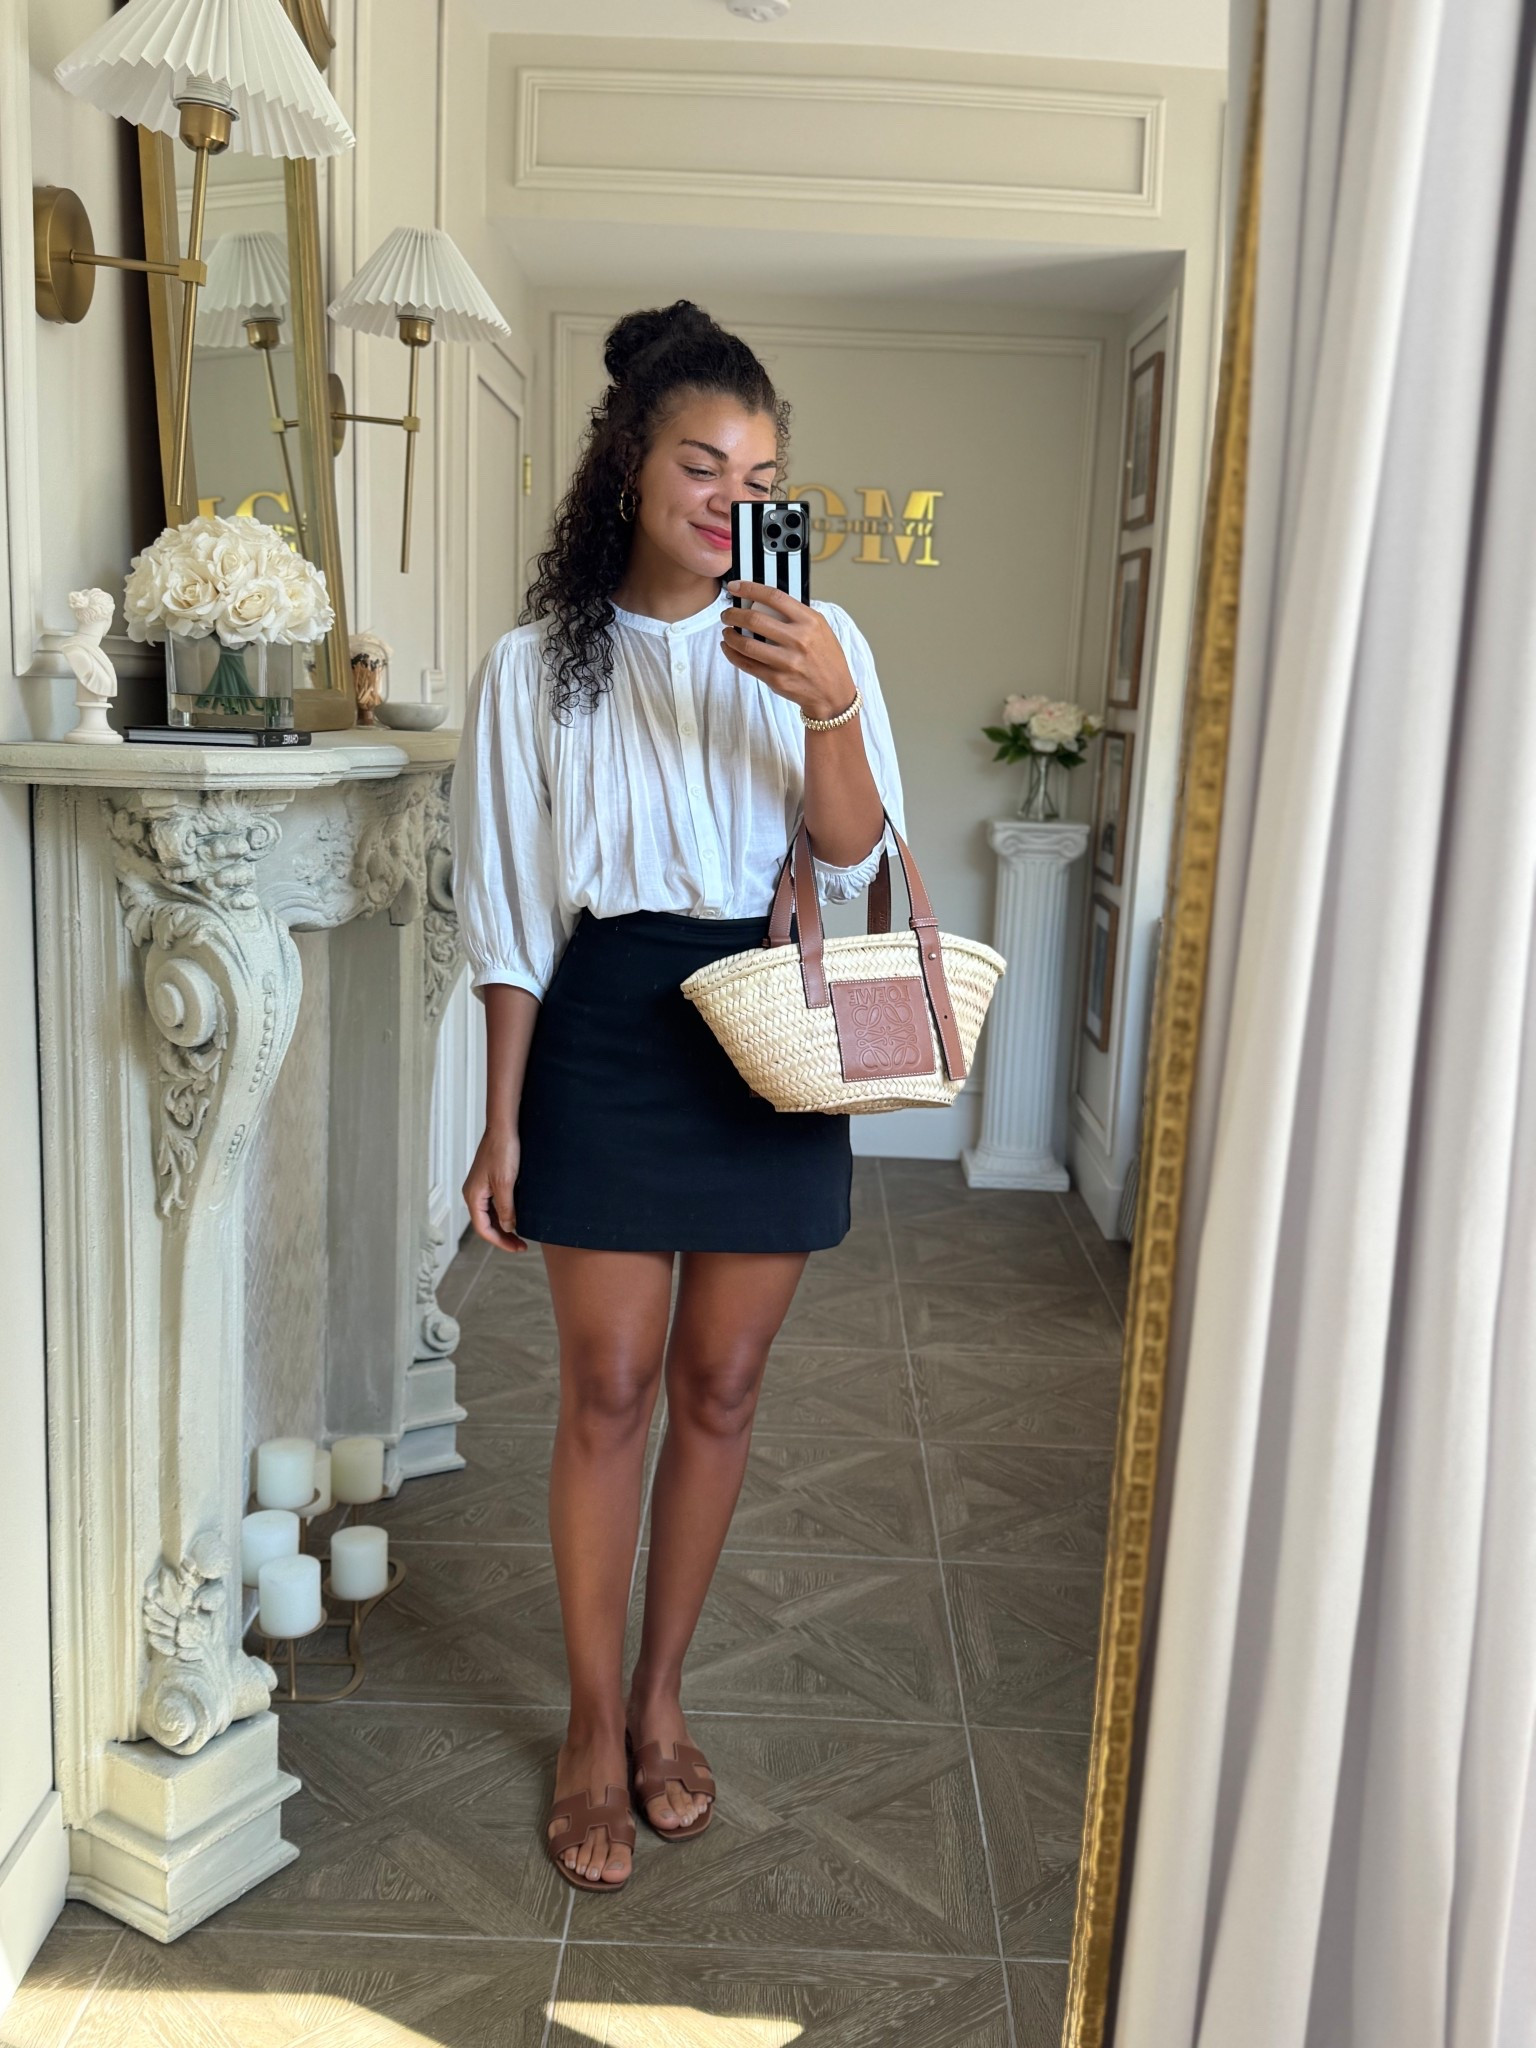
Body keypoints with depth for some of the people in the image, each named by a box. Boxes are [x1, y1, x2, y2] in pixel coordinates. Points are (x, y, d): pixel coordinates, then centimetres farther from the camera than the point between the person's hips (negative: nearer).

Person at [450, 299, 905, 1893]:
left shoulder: (812, 641, 2)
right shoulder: (538, 665, 1)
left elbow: (855, 864, -8)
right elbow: (509, 917, 1)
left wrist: (829, 706, -25)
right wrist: (503, 1121, -1)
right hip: (606, 1040, -1)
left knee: (720, 1388, 10)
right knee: (608, 1393, 4)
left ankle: (660, 1696, 31)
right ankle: (595, 1730, 23)